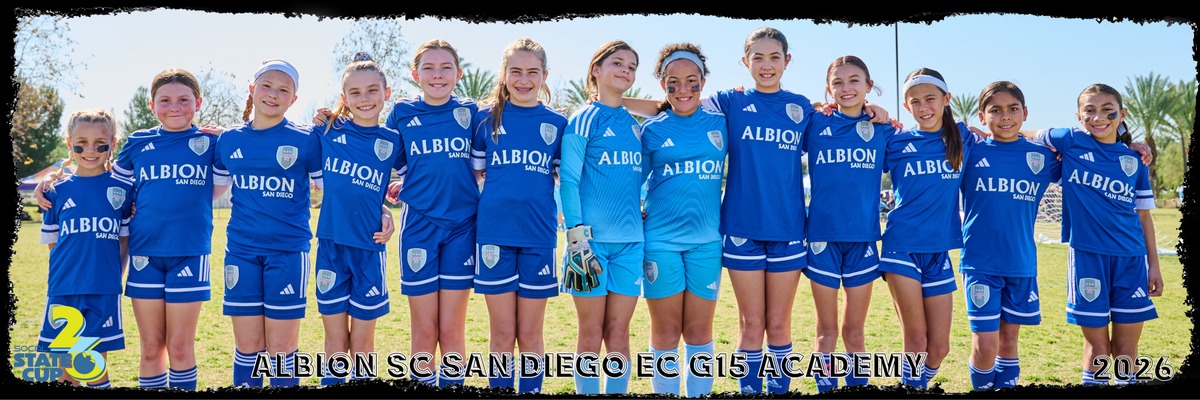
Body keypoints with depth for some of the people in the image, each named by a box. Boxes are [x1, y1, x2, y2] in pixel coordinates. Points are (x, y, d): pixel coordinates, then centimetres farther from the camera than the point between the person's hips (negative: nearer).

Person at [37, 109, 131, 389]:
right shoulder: (58, 191, 6)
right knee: (68, 368, 8)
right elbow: (52, 241, 12)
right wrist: (75, 262, 0)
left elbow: (126, 240, 6)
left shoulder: (123, 189, 2)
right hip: (63, 291, 2)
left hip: (104, 291, -2)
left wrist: (114, 274, -3)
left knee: (95, 366, 3)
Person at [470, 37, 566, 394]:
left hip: (538, 235, 0)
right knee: (502, 334, 6)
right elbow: (473, 175, 9)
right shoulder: (487, 118, 4)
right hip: (494, 234, 0)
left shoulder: (557, 124, 5)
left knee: (530, 335, 7)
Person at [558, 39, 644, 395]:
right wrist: (576, 235, -14)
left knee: (619, 334, 7)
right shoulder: (584, 120, -2)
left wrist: (645, 215, 13)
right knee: (591, 334, 2)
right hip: (592, 239, -4)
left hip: (630, 241, 5)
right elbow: (569, 181, -7)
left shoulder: (635, 126, 14)